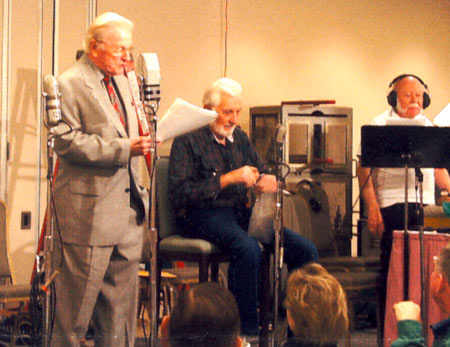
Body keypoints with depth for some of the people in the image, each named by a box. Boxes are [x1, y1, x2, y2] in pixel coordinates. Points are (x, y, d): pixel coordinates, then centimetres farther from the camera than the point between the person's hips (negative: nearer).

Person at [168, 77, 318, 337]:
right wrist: (227, 179, -16)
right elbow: (179, 194, -12)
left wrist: (267, 181, -2)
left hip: (241, 213, 7)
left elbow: (263, 173, 24)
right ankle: (246, 331, -28)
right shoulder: (188, 140, -2)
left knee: (305, 250, -12)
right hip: (203, 215, -7)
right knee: (249, 248, -37)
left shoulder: (239, 137, 19)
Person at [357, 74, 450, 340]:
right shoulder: (380, 125, 2)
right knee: (392, 271, -3)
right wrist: (372, 208, -14)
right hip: (393, 205, -5)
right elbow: (364, 169, -5)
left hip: (426, 205, 5)